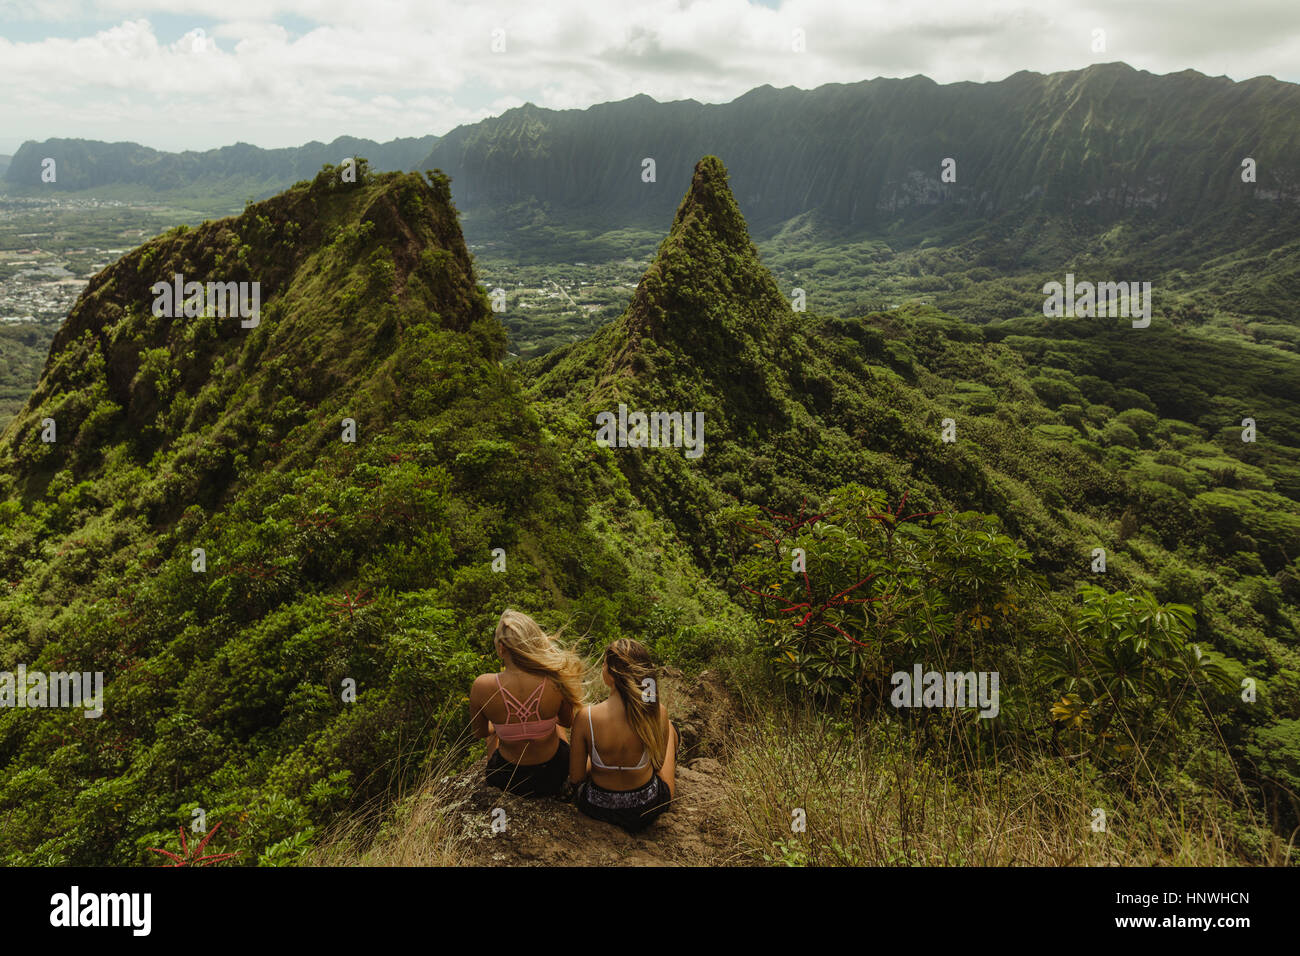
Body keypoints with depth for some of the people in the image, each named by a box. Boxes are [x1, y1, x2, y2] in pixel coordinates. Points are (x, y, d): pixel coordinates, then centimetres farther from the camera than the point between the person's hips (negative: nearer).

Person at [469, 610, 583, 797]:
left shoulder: (482, 687, -26)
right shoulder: (555, 681, -25)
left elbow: (480, 732, -5)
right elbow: (567, 721, -4)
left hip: (507, 781, 0)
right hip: (553, 778, 0)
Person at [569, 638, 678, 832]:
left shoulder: (586, 717, -27)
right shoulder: (657, 713, -24)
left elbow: (575, 778, -14)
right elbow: (659, 763, -5)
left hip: (597, 807, 0)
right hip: (648, 809, 0)